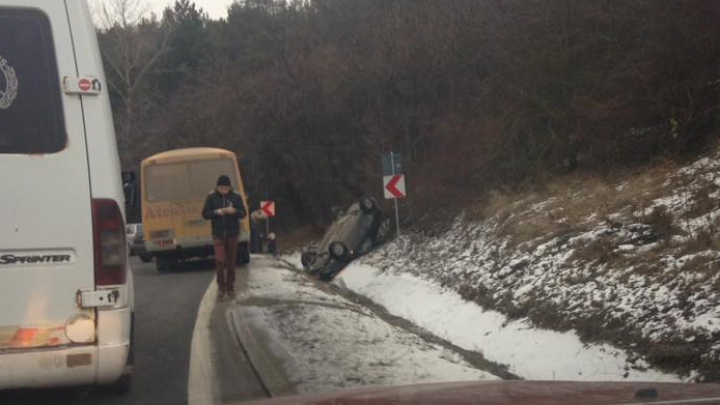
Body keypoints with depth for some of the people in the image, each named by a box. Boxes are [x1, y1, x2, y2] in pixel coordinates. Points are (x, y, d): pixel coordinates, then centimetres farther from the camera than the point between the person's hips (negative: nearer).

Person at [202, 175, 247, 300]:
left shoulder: (236, 197, -2)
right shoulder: (212, 197, -2)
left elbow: (243, 214, 1)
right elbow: (205, 214, 0)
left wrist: (235, 211, -20)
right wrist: (216, 212, -18)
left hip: (232, 234, 1)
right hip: (218, 235, -1)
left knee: (231, 262, 6)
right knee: (220, 260, -11)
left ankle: (230, 288, 18)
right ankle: (221, 287, 3)